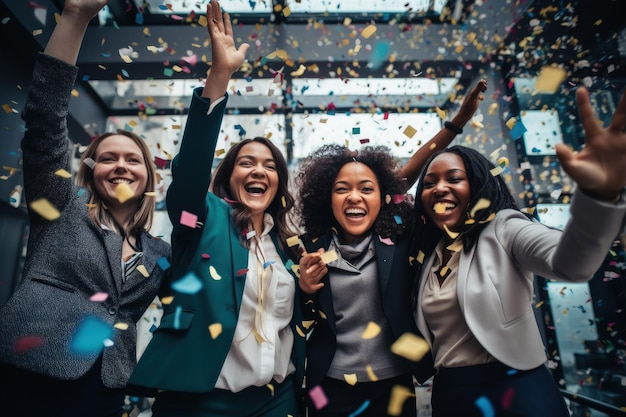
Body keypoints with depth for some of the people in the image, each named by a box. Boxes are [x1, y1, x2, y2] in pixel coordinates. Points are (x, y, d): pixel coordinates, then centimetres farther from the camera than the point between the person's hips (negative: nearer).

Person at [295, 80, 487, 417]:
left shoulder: (395, 235, -7)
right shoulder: (314, 248, -8)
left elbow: (409, 172, -2)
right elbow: (306, 320, 1)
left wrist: (458, 121, -5)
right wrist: (305, 290, -19)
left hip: (393, 386, 1)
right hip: (331, 389, 0)